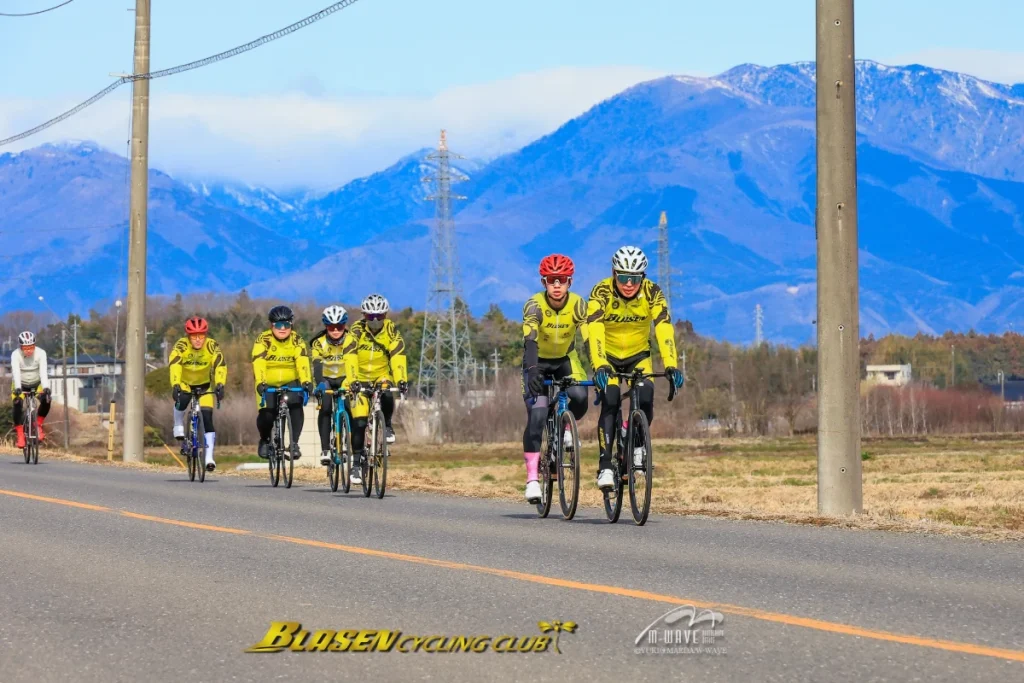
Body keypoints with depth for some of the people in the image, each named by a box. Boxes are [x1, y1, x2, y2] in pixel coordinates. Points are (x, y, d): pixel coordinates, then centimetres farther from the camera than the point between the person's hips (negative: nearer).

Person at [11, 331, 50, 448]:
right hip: (20, 384, -1)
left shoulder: (41, 353, -24)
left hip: (36, 383, 1)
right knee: (18, 404, -27)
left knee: (46, 400, -25)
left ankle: (38, 425, -2)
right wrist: (17, 388, -53)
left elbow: (43, 371, -34)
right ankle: (20, 434, -18)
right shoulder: (15, 355, -26)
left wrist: (46, 387, -49)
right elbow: (16, 372, -37)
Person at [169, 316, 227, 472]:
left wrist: (220, 385, -51)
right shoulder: (181, 346, -28)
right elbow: (174, 366, -41)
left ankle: (209, 457, -8)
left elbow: (220, 366, -35)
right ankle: (178, 427, -5)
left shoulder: (212, 346, -25)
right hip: (185, 382, -1)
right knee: (182, 399, -33)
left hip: (204, 384, 1)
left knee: (207, 418, -12)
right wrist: (175, 386, -56)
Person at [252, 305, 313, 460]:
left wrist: (307, 381, -45)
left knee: (296, 406, -24)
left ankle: (294, 443, -13)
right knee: (267, 414, -15)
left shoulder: (297, 341, -13)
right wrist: (260, 383, -48)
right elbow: (258, 363, -31)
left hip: (290, 382, 1)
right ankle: (264, 440, 16)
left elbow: (303, 362, -28)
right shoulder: (263, 340, -18)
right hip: (268, 383, -1)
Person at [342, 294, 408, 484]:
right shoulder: (357, 330, -17)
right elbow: (350, 357, -29)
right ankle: (357, 462, 2)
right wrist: (352, 381, -43)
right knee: (359, 421, -10)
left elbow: (398, 356, -25)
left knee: (387, 395, -33)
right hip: (360, 378, -1)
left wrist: (401, 380, -40)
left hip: (382, 376, 1)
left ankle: (387, 426, -6)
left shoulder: (391, 331, -13)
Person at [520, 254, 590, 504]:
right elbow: (530, 341, -39)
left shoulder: (577, 304, -21)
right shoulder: (535, 305, -26)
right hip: (539, 361, -2)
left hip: (565, 359, 2)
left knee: (580, 397, -27)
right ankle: (532, 478, -13)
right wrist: (532, 372, -55)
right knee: (536, 416, -18)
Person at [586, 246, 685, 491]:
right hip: (608, 357, -1)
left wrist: (671, 365, -45)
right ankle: (605, 466, -21)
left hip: (638, 355, 2)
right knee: (610, 402, -23)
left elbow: (664, 329, -31)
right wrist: (599, 366, -52)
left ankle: (638, 445, 1)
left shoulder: (652, 293, -21)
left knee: (645, 397, -24)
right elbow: (594, 332, -37)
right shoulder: (601, 293, -25)